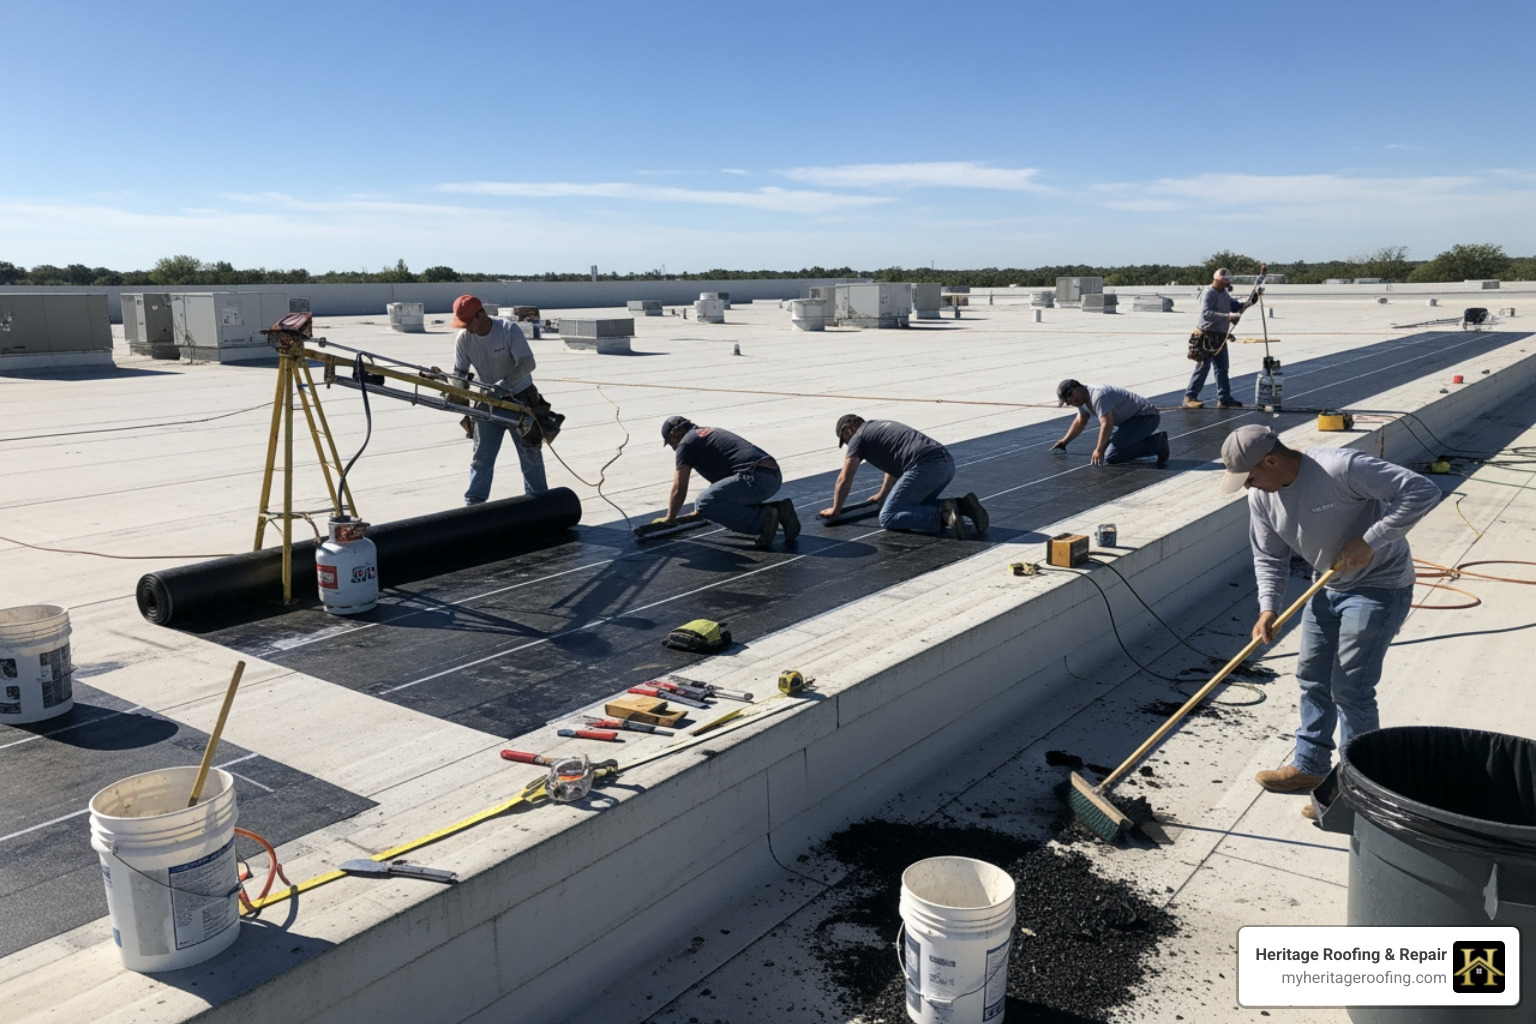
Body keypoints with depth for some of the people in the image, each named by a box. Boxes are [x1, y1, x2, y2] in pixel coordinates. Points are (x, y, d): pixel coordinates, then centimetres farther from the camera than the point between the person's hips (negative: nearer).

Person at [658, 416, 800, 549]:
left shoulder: (686, 443, 5)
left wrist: (669, 519, 21)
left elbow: (679, 489, 5)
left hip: (756, 478, -9)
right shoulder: (711, 431, 32)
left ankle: (761, 519, -14)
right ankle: (777, 511, 8)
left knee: (704, 504, -11)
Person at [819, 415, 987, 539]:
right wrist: (882, 495, 65)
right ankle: (963, 505, 5)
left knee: (887, 517, -3)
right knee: (917, 505, 27)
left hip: (925, 467, -9)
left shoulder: (859, 437, 12)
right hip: (946, 463, 9)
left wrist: (835, 509, 28)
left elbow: (844, 480, 13)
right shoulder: (883, 426, 36)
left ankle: (942, 515, -20)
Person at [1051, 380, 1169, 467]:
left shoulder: (1098, 395, -23)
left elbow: (1107, 424, -29)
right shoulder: (1083, 397, 9)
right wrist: (1064, 442, 22)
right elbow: (1080, 422, 23)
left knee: (1111, 456, -21)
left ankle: (1157, 443, -12)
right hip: (1132, 419, 11)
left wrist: (1099, 450, -27)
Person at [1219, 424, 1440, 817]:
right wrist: (1268, 608, -10)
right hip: (1329, 588, 8)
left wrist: (1369, 541, -31)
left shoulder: (1341, 467, -29)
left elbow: (1422, 491, -28)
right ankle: (1309, 767, 31)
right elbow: (1269, 557, 3)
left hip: (1379, 587, -8)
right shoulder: (1261, 495, -6)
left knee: (1350, 688, -6)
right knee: (1312, 678, 14)